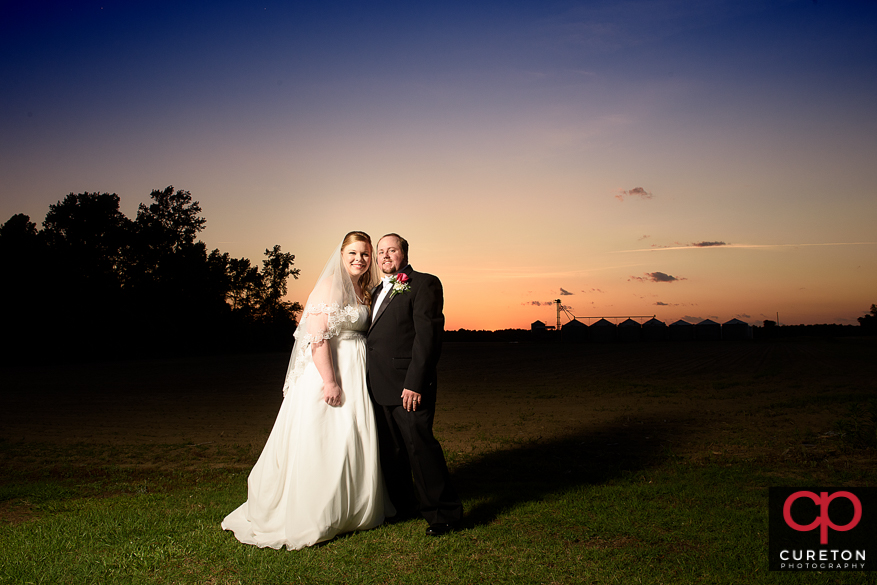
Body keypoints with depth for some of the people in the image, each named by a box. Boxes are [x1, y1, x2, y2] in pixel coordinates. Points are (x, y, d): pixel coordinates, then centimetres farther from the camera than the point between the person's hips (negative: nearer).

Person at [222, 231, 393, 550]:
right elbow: (317, 338, -19)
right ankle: (310, 516, 12)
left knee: (353, 441, 13)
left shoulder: (362, 291, 14)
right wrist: (330, 381, -23)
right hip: (329, 372, -8)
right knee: (321, 444, -1)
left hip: (356, 376, 8)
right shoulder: (330, 286, -12)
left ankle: (352, 510, 28)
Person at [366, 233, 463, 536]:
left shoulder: (423, 283, -4)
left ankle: (443, 513, 6)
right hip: (379, 387, 8)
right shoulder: (377, 291, 21)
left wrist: (415, 382, -20)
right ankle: (402, 506, 27)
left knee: (419, 446, -6)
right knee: (390, 451, 13)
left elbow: (428, 335, -13)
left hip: (409, 386, -8)